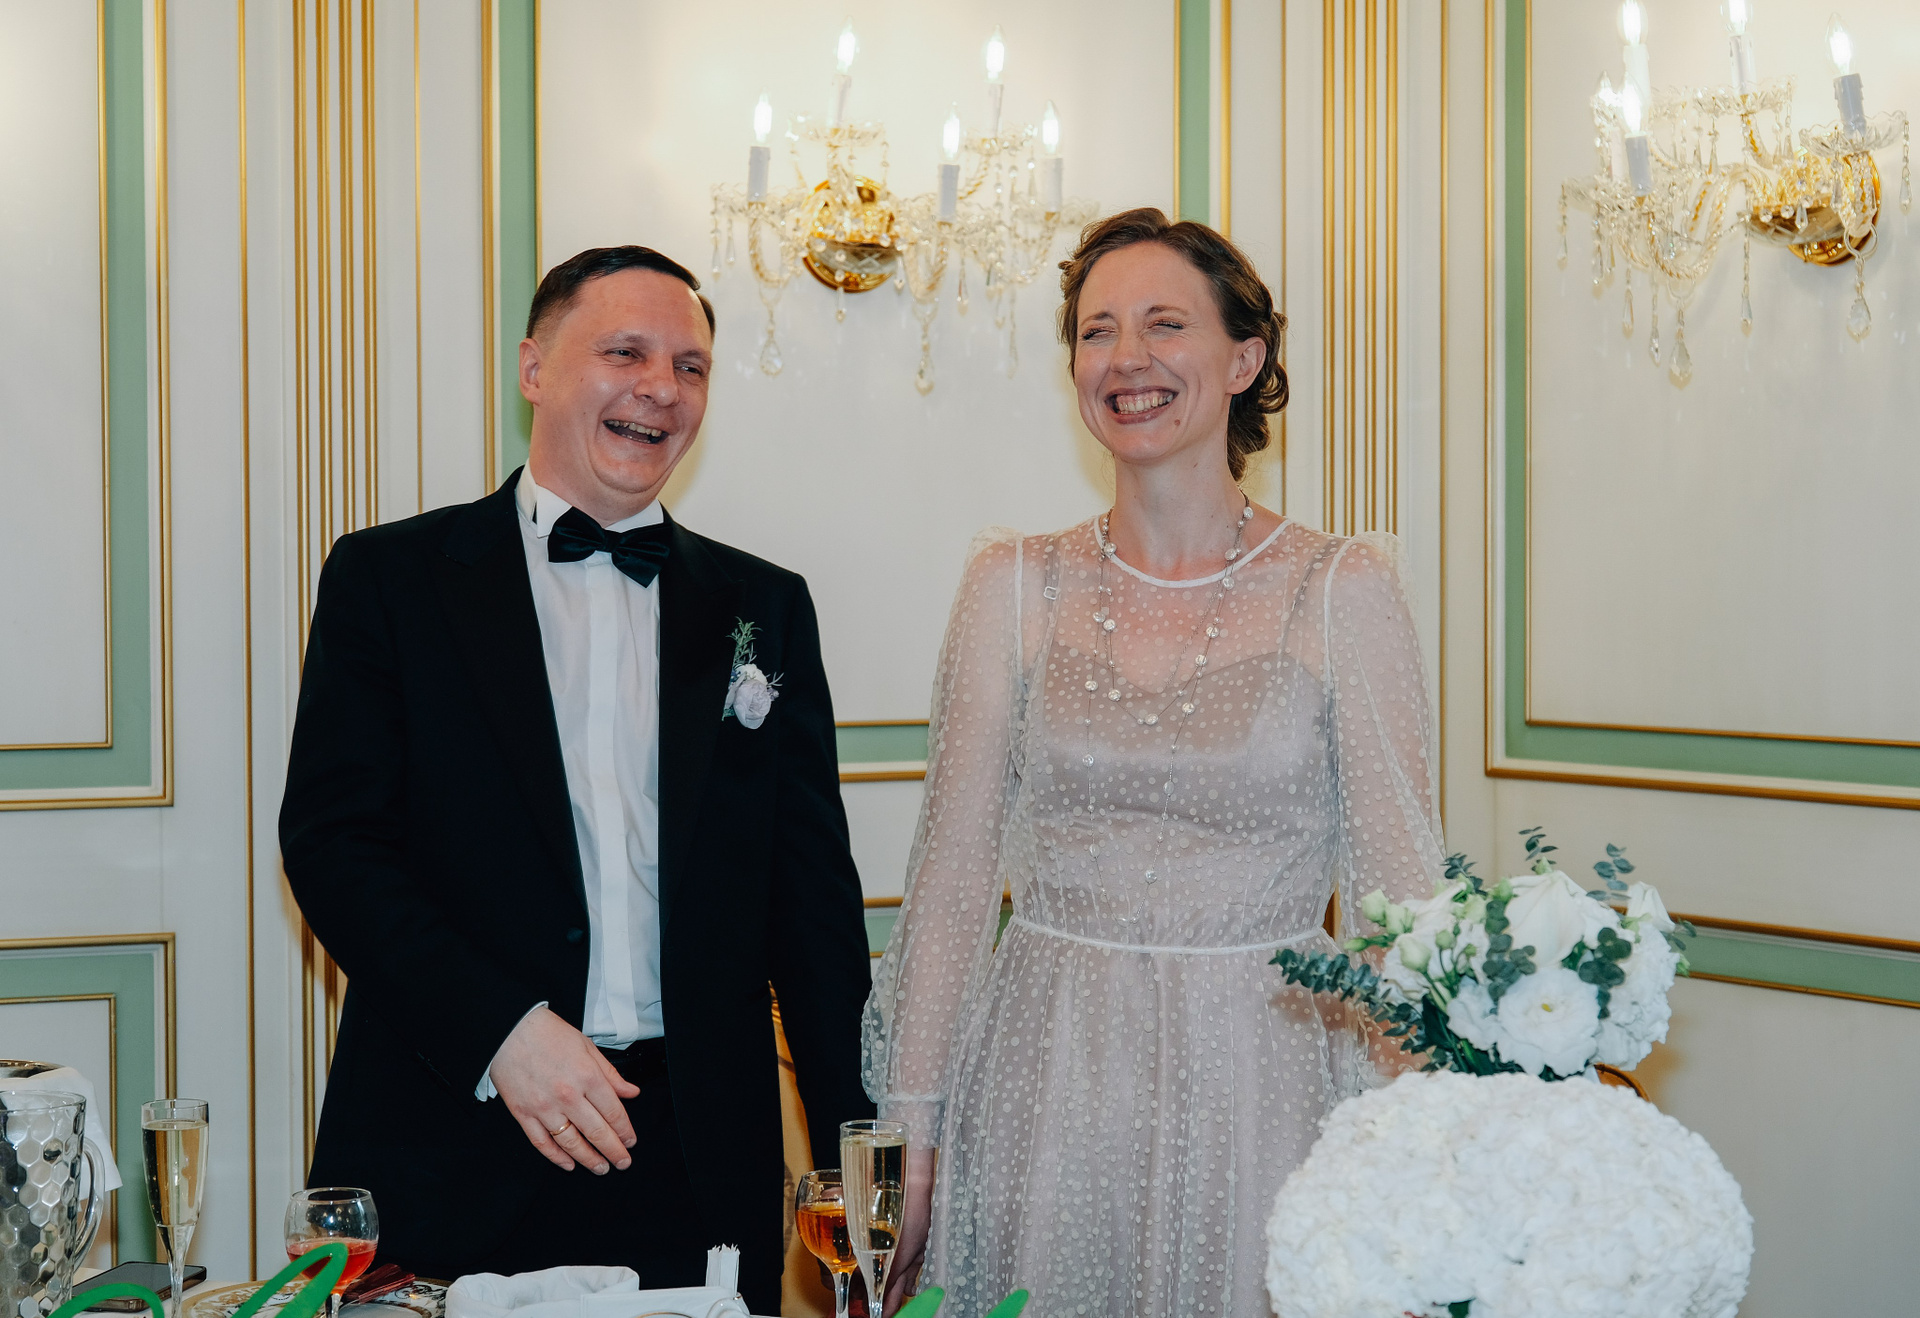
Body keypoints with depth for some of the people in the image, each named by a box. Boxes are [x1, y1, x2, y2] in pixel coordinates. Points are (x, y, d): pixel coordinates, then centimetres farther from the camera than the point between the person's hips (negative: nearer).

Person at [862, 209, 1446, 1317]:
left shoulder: (1346, 592, -3)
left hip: (1264, 1087, -1)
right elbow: (955, 873, 3)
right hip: (1046, 1086, 2)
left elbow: (1396, 891, -4)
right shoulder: (1015, 589, 2)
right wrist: (915, 1130, -1)